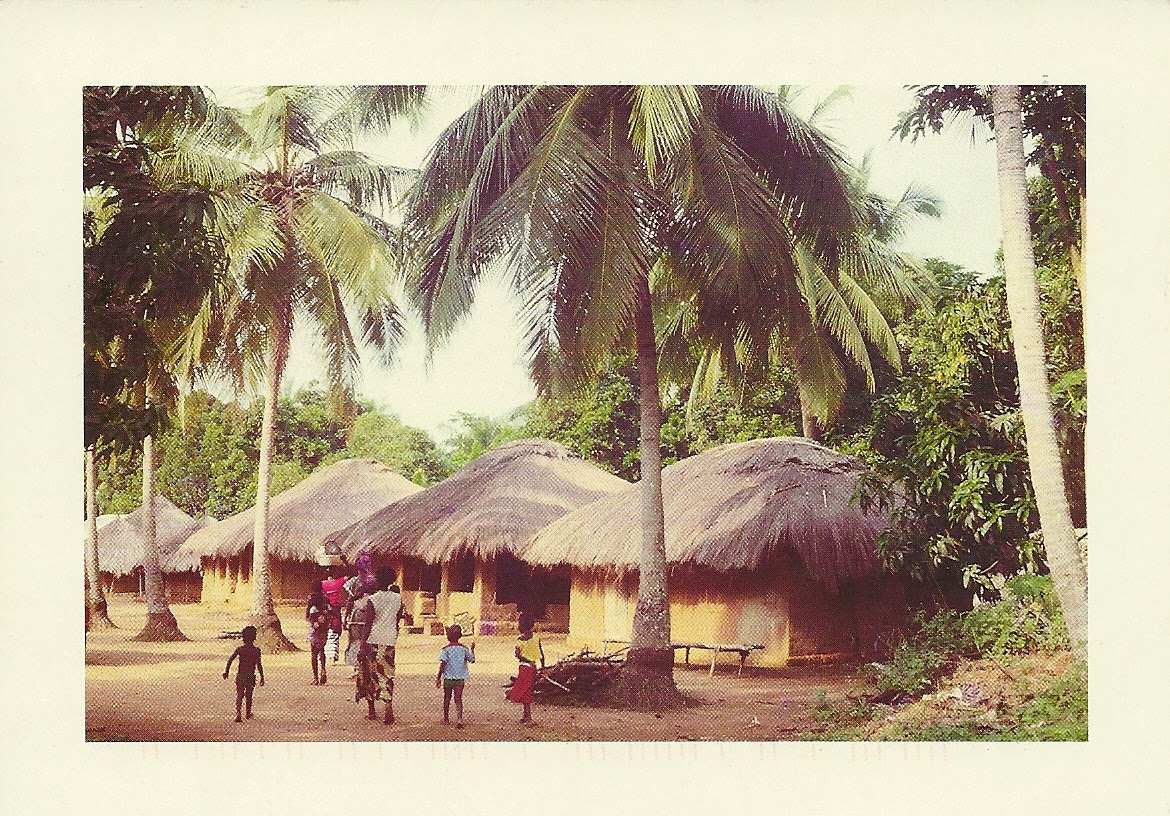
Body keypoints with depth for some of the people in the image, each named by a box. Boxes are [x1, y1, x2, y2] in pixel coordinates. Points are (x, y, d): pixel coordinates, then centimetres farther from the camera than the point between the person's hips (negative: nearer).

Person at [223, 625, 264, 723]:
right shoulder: (256, 650, -7)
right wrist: (262, 677, -3)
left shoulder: (240, 649, -4)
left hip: (240, 675, 0)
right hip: (251, 676, 0)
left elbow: (230, 660, -9)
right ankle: (248, 713, 30)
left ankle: (238, 714, -13)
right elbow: (259, 665, -9)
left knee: (239, 695, 5)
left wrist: (226, 671, 3)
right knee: (248, 695, 16)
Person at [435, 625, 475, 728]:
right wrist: (472, 649, 25)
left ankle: (446, 719, 25)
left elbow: (443, 664, -15)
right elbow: (472, 660, 10)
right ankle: (459, 719, -18)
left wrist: (438, 678, -10)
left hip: (448, 678, -1)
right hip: (460, 678, 1)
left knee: (447, 699, 14)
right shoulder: (464, 649, -1)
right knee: (458, 699, 0)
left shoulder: (445, 649, -9)